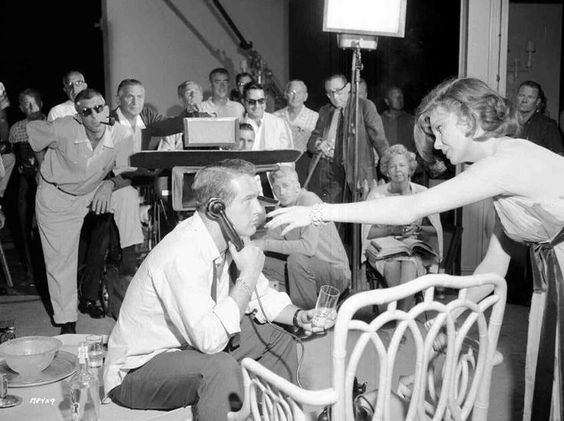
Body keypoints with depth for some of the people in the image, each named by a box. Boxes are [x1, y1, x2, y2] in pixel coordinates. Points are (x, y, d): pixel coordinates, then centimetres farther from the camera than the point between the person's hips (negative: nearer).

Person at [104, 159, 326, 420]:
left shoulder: (231, 240, -4)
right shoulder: (182, 255, -31)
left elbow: (262, 296, 10)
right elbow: (210, 340, -36)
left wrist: (298, 316, -9)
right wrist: (248, 276, -28)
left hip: (193, 345, 9)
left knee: (279, 339, 8)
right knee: (222, 367, -34)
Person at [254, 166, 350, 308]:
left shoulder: (309, 200, -19)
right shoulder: (283, 207, 8)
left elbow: (308, 247, -30)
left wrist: (267, 244, -27)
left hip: (335, 272, -8)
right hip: (310, 268, 8)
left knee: (297, 258, -34)